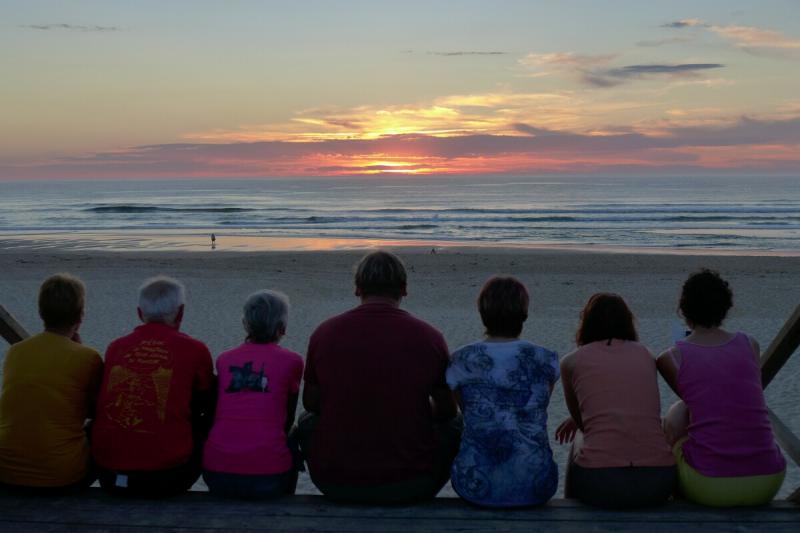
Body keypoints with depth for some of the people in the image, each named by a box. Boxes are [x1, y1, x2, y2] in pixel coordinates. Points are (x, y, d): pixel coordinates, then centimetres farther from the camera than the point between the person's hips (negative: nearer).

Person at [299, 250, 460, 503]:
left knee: (307, 423, 30)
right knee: (454, 426, 25)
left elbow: (311, 403, 9)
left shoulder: (325, 332, -5)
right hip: (411, 484, -1)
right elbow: (447, 410, 6)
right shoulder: (429, 337, -7)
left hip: (336, 484, 1)